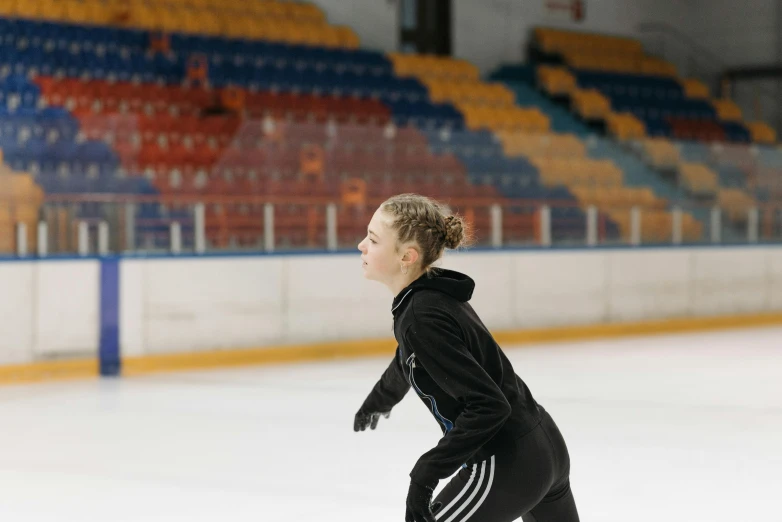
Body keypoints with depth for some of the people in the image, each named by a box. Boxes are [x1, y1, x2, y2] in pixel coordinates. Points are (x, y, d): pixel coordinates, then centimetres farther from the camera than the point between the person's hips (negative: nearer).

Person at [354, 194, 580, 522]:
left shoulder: (424, 319, -23)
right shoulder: (428, 295, 5)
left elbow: (488, 405, -27)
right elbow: (409, 361, 28)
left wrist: (426, 473, -25)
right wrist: (379, 400, 46)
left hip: (507, 464, -10)